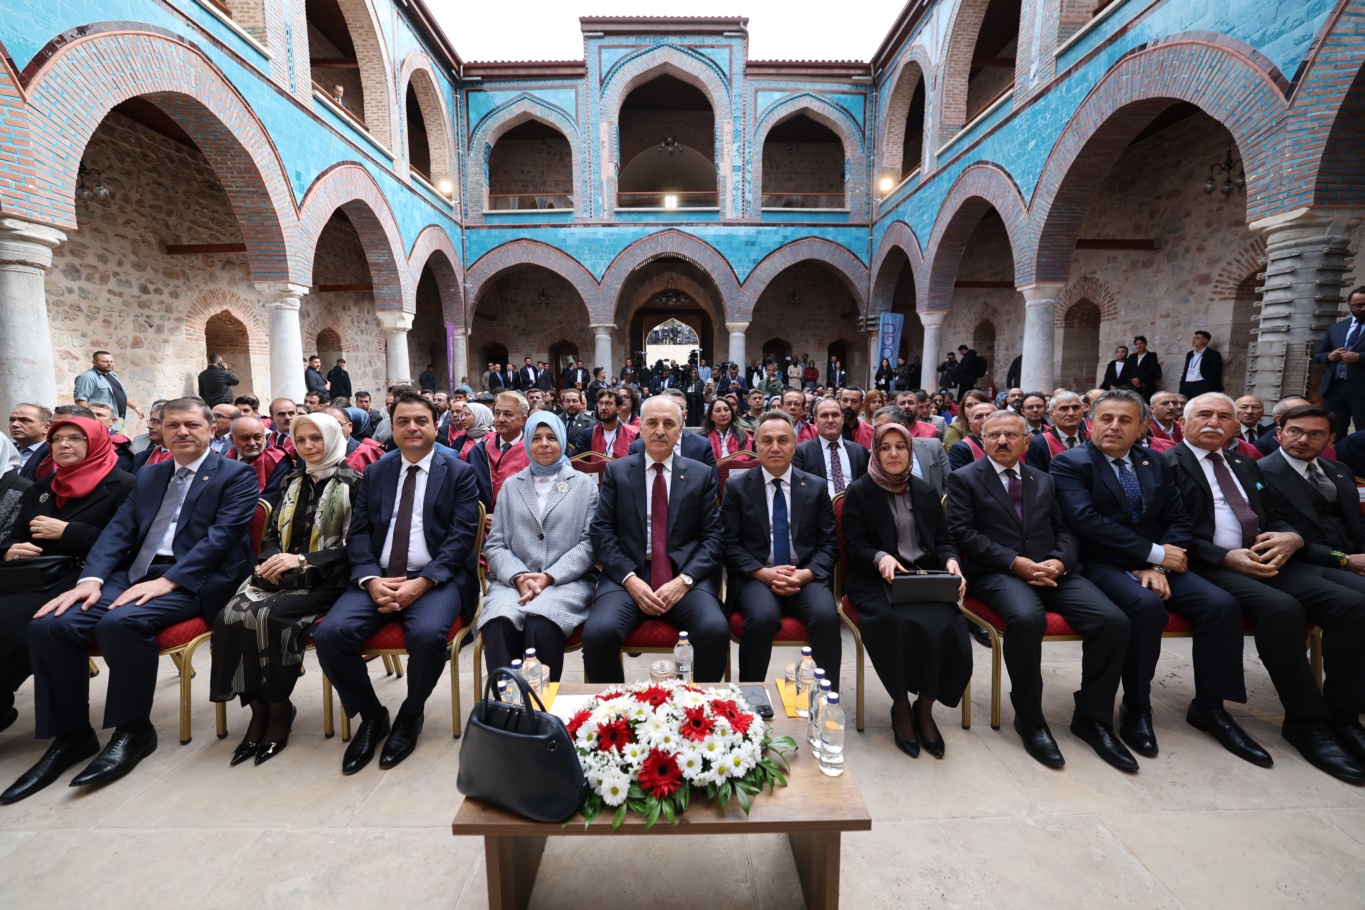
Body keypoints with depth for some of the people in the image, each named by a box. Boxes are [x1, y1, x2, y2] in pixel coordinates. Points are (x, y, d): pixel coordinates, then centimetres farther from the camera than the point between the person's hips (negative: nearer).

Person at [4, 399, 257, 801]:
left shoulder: (236, 476, 0)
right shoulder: (148, 476, 21)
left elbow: (222, 535, -12)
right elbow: (118, 531, 11)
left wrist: (167, 580, -20)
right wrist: (91, 578, -7)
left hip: (192, 581, -6)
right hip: (134, 574, 7)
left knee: (121, 623, -31)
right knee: (49, 625, -15)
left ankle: (134, 730, -12)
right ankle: (71, 735, 1)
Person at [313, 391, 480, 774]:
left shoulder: (459, 472, 3)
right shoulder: (374, 473, 15)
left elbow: (461, 536, -6)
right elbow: (358, 533, 8)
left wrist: (422, 582, -19)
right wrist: (370, 579, -10)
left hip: (436, 577, -4)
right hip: (378, 578, 4)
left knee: (427, 635, -31)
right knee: (329, 634, -20)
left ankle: (410, 715, 2)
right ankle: (371, 716, 7)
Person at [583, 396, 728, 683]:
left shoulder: (701, 475, 9)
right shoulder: (616, 471, 9)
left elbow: (713, 536, 4)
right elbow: (601, 532, 2)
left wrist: (684, 579, -11)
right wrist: (630, 579, -11)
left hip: (687, 576, 0)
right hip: (628, 575, 0)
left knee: (716, 630, -27)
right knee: (598, 633, -27)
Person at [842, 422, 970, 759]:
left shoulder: (925, 491, 17)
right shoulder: (858, 492, 3)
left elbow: (943, 539, 14)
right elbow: (854, 546, -3)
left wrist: (951, 561, -9)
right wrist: (881, 557, -24)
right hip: (877, 580, -3)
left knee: (945, 625, -26)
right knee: (902, 624, -32)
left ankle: (924, 710, -3)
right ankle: (900, 708, -6)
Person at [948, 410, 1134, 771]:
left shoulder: (1043, 481, 21)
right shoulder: (964, 479, 5)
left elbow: (1065, 531, 14)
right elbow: (964, 533, -6)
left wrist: (1059, 562, -8)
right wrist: (1016, 562, -15)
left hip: (1051, 571, 5)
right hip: (996, 572, -5)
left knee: (1113, 621, -19)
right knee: (1027, 617, -35)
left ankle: (1092, 718, 2)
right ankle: (1029, 719, -12)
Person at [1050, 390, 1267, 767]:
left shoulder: (1156, 465, 15)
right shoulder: (1070, 464, -5)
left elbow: (1178, 520, 8)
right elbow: (1086, 520, -17)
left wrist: (1157, 565, -10)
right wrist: (1154, 554, -16)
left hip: (1155, 563, 6)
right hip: (1103, 564, -6)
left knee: (1222, 605, -17)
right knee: (1147, 606, -32)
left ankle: (1209, 707, 3)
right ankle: (1136, 707, -10)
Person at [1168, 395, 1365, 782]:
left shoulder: (1246, 465, 24)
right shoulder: (1168, 464, -1)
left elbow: (1275, 518, 21)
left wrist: (1290, 537, -3)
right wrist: (1226, 557, -18)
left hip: (1268, 559, 8)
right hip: (1211, 565, -7)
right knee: (1282, 608, -31)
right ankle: (1306, 721, -13)